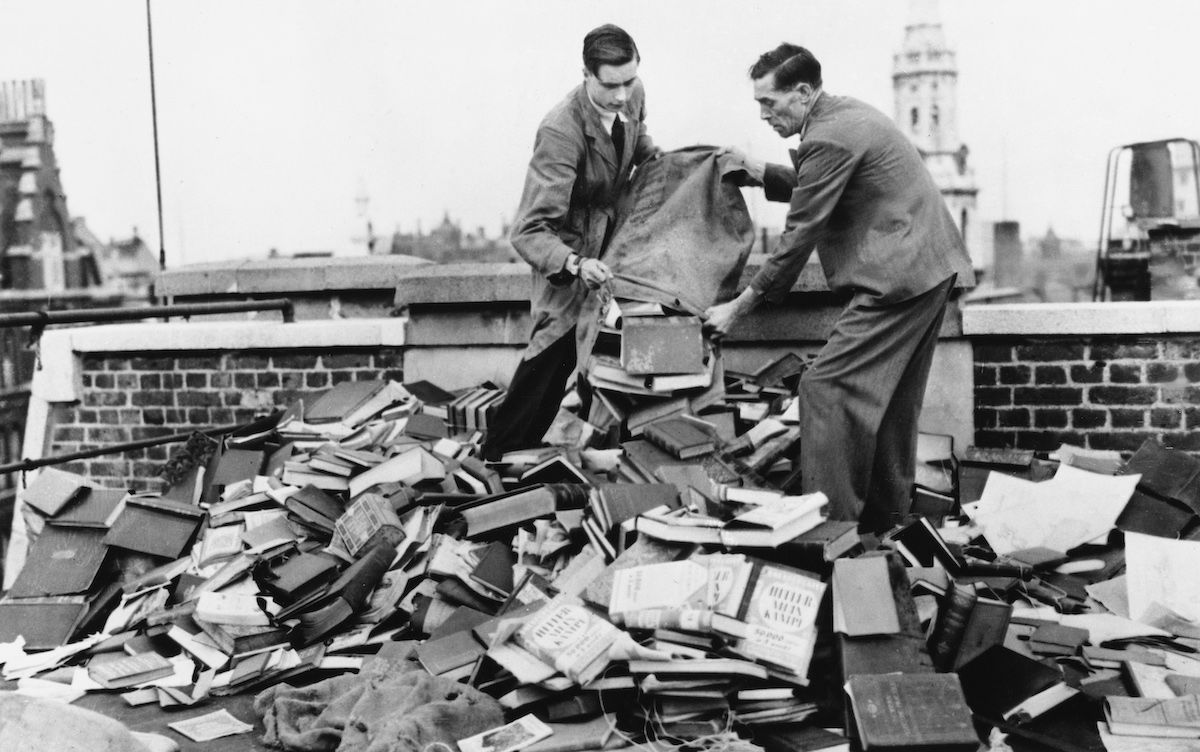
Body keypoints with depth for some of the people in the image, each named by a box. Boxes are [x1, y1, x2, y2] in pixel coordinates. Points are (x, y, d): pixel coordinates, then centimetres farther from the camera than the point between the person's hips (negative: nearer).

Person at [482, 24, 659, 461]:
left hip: (615, 231, 7)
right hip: (572, 243, -7)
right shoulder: (560, 132, -33)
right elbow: (528, 232, -36)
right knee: (556, 348, -10)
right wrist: (575, 265, -51)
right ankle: (499, 456, 4)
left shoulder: (633, 95, -11)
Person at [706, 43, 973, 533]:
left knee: (825, 387, -11)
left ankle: (832, 524, -8)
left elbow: (799, 236, -16)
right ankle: (885, 520, 26)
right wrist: (755, 171, 14)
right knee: (892, 399, 16)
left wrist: (738, 308, -9)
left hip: (897, 278, -11)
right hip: (929, 270, 11)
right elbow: (812, 189, 25)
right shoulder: (844, 113, 13)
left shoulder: (828, 139, -18)